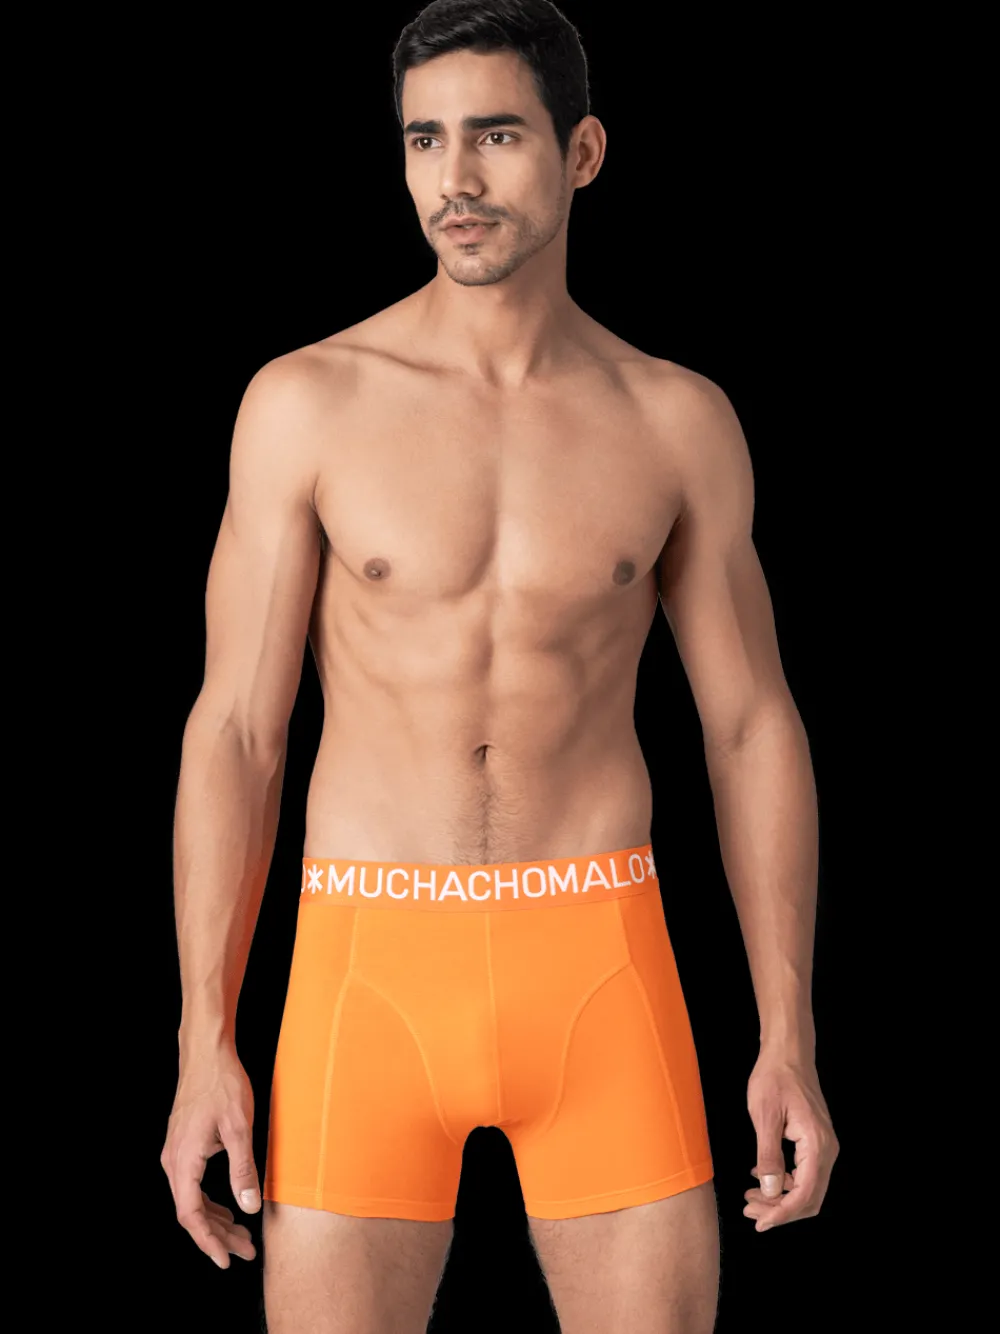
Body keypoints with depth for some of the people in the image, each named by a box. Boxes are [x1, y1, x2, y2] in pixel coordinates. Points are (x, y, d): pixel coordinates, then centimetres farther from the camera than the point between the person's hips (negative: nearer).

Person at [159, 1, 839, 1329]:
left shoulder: (678, 422, 4)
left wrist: (791, 1037, 1)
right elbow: (234, 733, 0)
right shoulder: (306, 405, -1)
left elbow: (753, 728, 7)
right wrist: (204, 1047, -5)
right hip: (371, 969, -1)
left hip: (598, 970, 1)